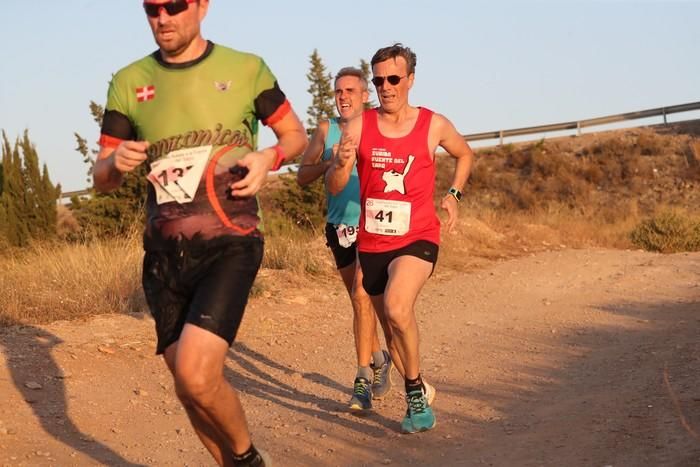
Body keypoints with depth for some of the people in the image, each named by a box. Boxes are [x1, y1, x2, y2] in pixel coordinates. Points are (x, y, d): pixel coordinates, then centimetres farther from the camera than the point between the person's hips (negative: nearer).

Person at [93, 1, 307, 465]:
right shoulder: (128, 82, 6)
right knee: (191, 386, 9)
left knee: (196, 376, -20)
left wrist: (268, 157, -10)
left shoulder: (246, 69, 0)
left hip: (230, 244, -4)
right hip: (164, 253, 4)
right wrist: (116, 162, -14)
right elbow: (102, 179, 10)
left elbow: (296, 135, 12)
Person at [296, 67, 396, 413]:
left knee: (361, 296, -18)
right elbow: (302, 176, 2)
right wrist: (329, 162, -15)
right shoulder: (326, 130, 4)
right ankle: (378, 359, 37)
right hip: (339, 227, 4)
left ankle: (363, 379, -14)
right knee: (359, 300, 15)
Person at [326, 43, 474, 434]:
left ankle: (415, 388, -8)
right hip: (372, 243, 3)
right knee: (392, 330, 14)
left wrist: (454, 194, 4)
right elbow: (334, 188, -6)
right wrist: (342, 164, -26)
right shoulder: (359, 126, -4)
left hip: (417, 239, -3)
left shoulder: (434, 125, -4)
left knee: (397, 308, -29)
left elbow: (465, 155, 18)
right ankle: (421, 394, 38)